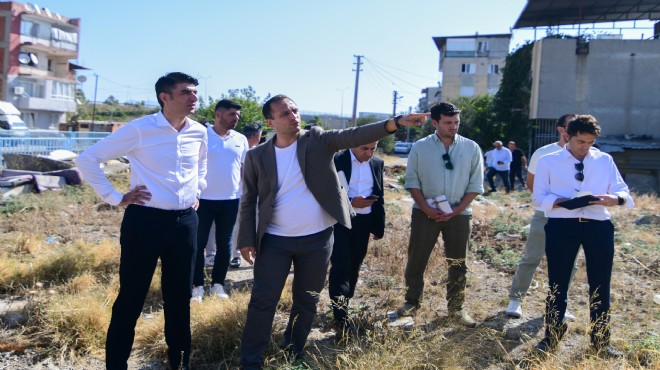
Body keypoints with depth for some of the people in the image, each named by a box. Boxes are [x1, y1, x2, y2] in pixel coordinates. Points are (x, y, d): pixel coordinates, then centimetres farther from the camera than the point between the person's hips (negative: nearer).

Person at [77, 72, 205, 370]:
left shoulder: (199, 133, 4)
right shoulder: (139, 129, -11)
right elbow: (88, 159, -4)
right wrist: (115, 198, -5)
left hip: (186, 222, 5)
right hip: (145, 221, -4)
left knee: (180, 298, 14)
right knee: (131, 299, 5)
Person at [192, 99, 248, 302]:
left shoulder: (241, 140, 6)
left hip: (231, 199, 3)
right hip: (204, 198, -3)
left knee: (224, 244, 10)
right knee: (199, 243, 3)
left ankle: (218, 284, 22)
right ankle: (198, 286, 14)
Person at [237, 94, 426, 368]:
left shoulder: (318, 140, -3)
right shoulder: (257, 156, -2)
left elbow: (355, 136, -16)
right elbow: (249, 201, 3)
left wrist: (396, 122, -30)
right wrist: (246, 240, -2)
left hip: (317, 240, 1)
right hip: (275, 241, 0)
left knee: (307, 301, 14)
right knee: (263, 302, 3)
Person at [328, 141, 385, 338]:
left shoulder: (377, 164, 8)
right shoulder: (336, 160, -8)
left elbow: (379, 197, 14)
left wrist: (379, 226, 11)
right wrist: (350, 202, -22)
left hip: (363, 222, 5)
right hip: (339, 220, -5)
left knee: (353, 268, 13)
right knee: (341, 267, -9)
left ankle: (343, 308, 29)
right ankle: (341, 318, -5)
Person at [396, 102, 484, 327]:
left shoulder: (471, 148, 0)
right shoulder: (420, 147, -2)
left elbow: (475, 184, 1)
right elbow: (412, 181, -1)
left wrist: (456, 210, -9)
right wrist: (426, 209, -11)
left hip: (459, 214, 1)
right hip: (425, 213, -1)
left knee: (458, 264, 10)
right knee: (416, 259, 4)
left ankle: (456, 307, 23)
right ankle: (412, 302, 22)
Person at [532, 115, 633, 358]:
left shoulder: (605, 160, 13)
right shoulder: (548, 161, 5)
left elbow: (624, 191, 7)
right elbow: (539, 198, 0)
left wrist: (615, 199, -18)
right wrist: (562, 202, -19)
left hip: (598, 226, 3)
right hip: (561, 226, -2)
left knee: (600, 285, 10)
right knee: (557, 283, 6)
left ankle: (600, 341, 27)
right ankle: (552, 337, 23)